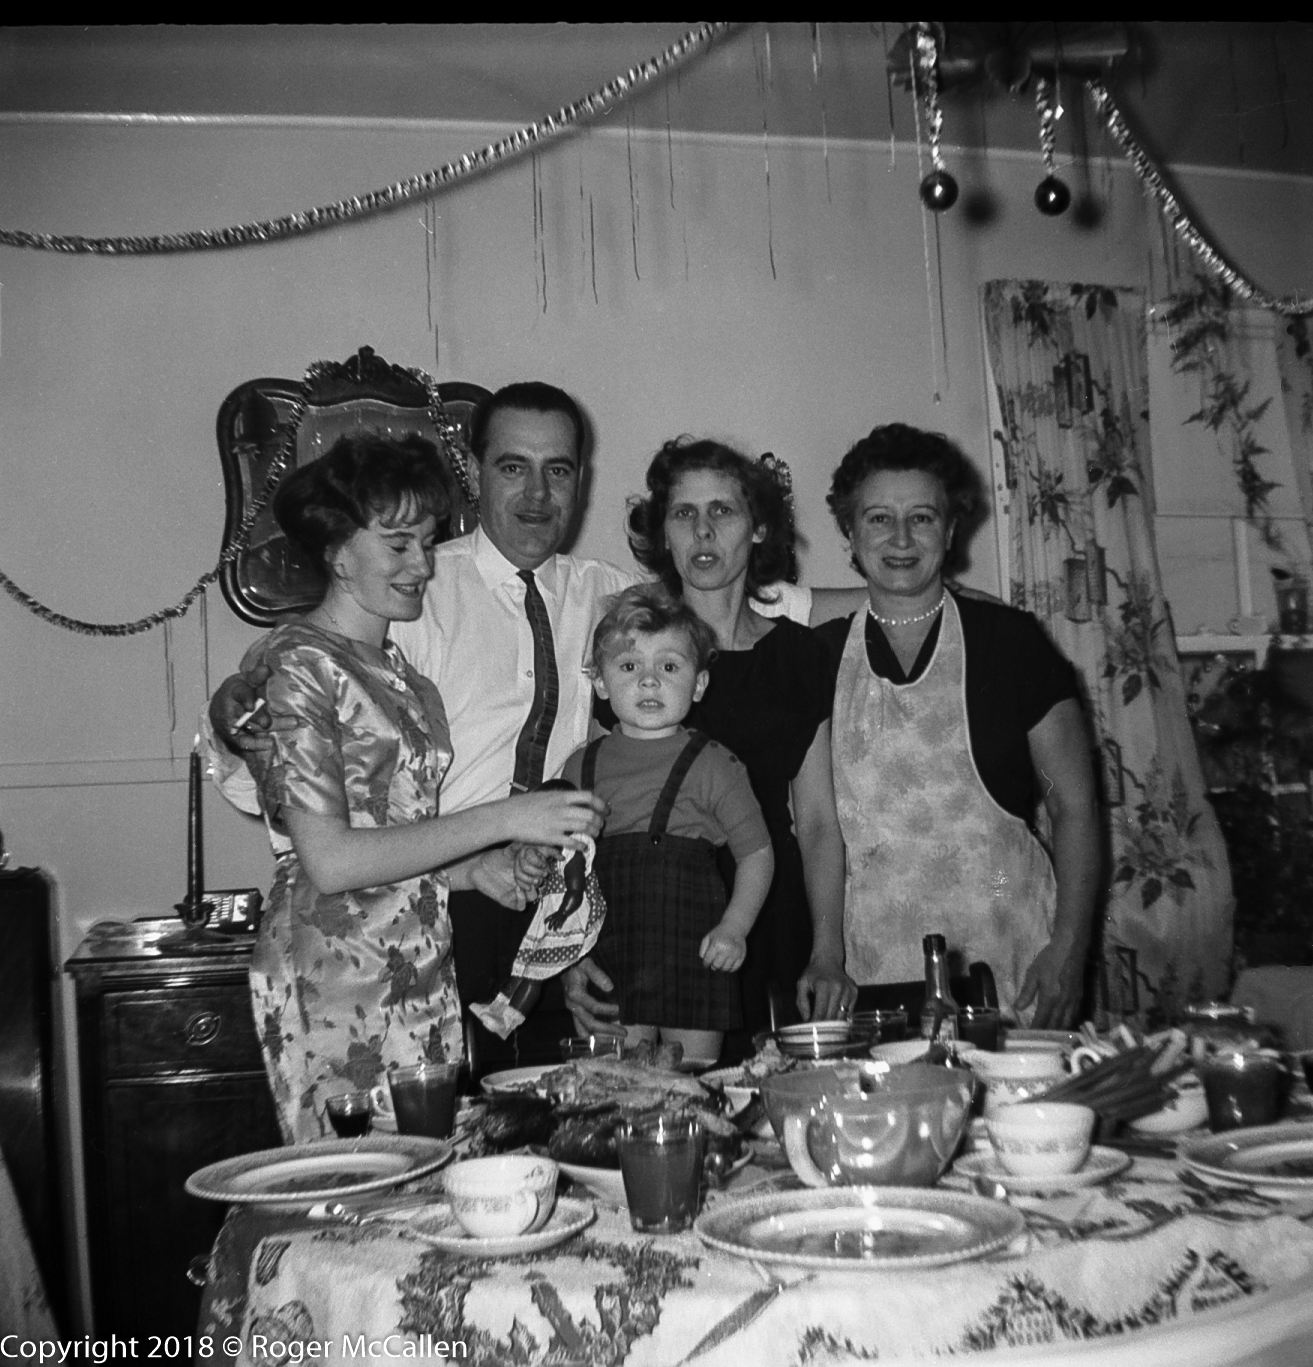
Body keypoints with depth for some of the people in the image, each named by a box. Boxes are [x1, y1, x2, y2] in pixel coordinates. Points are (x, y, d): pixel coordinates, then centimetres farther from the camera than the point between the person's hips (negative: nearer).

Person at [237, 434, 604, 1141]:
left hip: (426, 972, 7)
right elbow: (330, 862, -17)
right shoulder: (292, 665, -9)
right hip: (331, 982, -7)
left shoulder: (402, 670, 14)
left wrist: (479, 869, -2)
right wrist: (501, 821, -16)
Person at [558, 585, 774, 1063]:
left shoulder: (711, 764, 1)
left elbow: (756, 852, 4)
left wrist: (734, 927, -8)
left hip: (695, 953, -2)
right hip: (609, 955, 2)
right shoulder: (583, 766, 8)